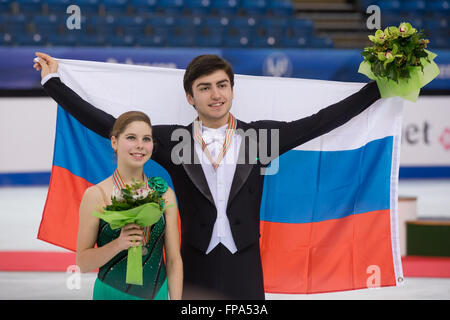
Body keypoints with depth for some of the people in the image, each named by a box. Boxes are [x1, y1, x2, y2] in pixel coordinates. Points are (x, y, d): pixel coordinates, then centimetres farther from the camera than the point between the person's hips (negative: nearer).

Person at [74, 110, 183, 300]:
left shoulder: (164, 193, 2)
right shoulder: (96, 195, -7)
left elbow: (174, 259, 4)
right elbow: (82, 263, -7)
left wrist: (176, 299, -3)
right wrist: (118, 244, -22)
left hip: (158, 293, 3)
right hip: (112, 294, -3)